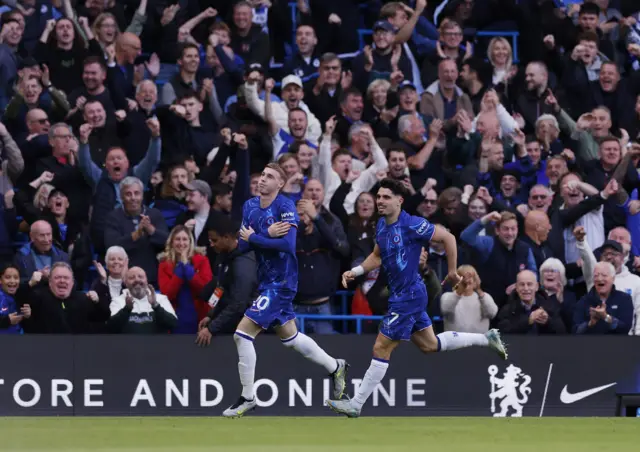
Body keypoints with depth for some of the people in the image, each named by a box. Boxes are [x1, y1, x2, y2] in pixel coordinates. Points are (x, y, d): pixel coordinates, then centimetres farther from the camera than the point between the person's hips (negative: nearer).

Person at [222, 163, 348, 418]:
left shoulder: (285, 207, -15)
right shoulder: (250, 206, 6)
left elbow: (288, 244, -27)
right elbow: (242, 245, -1)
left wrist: (254, 237, -18)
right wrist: (267, 234, -18)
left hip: (281, 282, -8)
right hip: (266, 282, 8)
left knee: (243, 334, -13)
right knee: (289, 336, 22)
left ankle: (247, 398, -3)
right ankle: (335, 367, 40)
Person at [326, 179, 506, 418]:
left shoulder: (412, 225, -20)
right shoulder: (382, 225, 6)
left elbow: (448, 237, -13)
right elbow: (377, 256, 20)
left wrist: (453, 271, -6)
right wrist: (355, 271, 4)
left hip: (408, 296, -10)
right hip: (400, 295, 10)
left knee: (381, 349, -6)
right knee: (429, 344, 20)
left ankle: (355, 405, 0)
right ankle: (486, 338, 33)